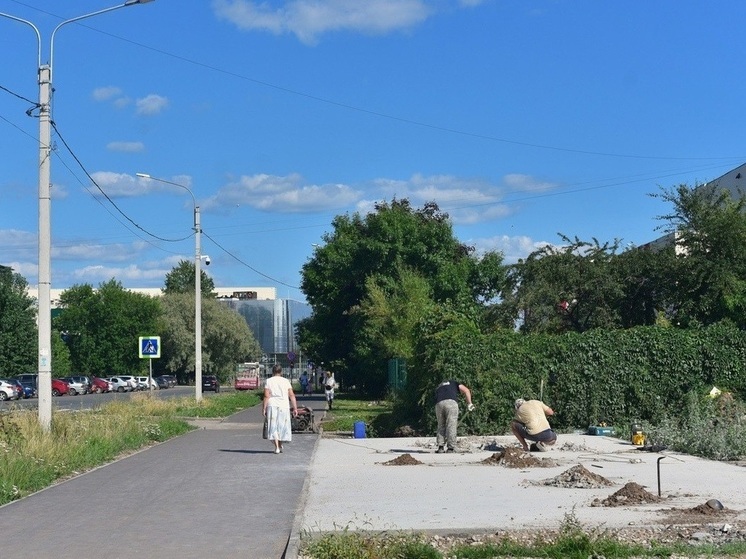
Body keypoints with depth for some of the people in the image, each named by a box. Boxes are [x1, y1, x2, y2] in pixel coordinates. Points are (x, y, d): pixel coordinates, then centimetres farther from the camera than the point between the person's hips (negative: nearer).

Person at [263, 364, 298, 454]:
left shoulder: (268, 381, 1)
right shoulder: (286, 381, 6)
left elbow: (266, 396, -6)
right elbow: (292, 395, 1)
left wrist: (264, 408, -4)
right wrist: (295, 408, 2)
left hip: (272, 406, -2)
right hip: (284, 406, 2)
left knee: (273, 427, 1)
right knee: (282, 426, 16)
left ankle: (277, 447, -9)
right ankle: (280, 445, 26)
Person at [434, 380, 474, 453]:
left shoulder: (438, 388, 39)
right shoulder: (455, 383, 30)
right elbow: (466, 391, 11)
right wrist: (469, 403, 14)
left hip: (438, 404, 3)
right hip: (451, 402, -3)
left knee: (441, 426, 17)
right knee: (451, 426, 2)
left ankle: (440, 447, 10)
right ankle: (451, 448, 1)